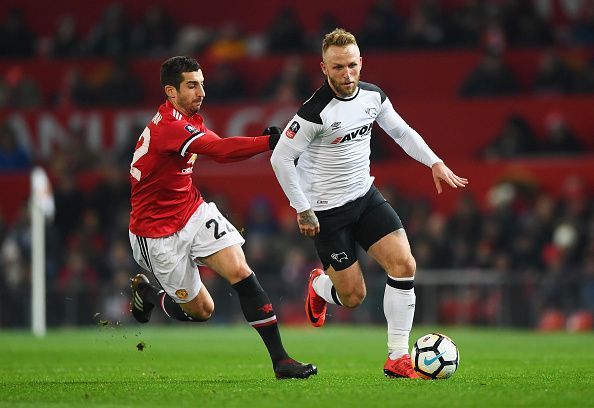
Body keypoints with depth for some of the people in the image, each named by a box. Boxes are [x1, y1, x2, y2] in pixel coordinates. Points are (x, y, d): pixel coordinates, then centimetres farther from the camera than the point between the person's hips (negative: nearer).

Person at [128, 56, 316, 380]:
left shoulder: (188, 120, 6)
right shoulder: (166, 126, -25)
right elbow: (220, 149, -37)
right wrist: (270, 142, -44)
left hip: (194, 213, 8)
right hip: (158, 233, -8)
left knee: (241, 272, -13)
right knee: (201, 310, 3)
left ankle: (280, 359, -16)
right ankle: (145, 292, 34)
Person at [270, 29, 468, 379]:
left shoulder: (373, 96, -3)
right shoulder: (315, 112, -23)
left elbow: (401, 131, 15)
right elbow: (281, 158, -18)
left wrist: (435, 162, 6)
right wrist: (303, 210, -15)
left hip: (366, 196, 6)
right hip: (327, 209, -6)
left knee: (404, 265, -12)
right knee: (353, 297, -1)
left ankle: (397, 357, -4)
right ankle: (319, 285, 38)